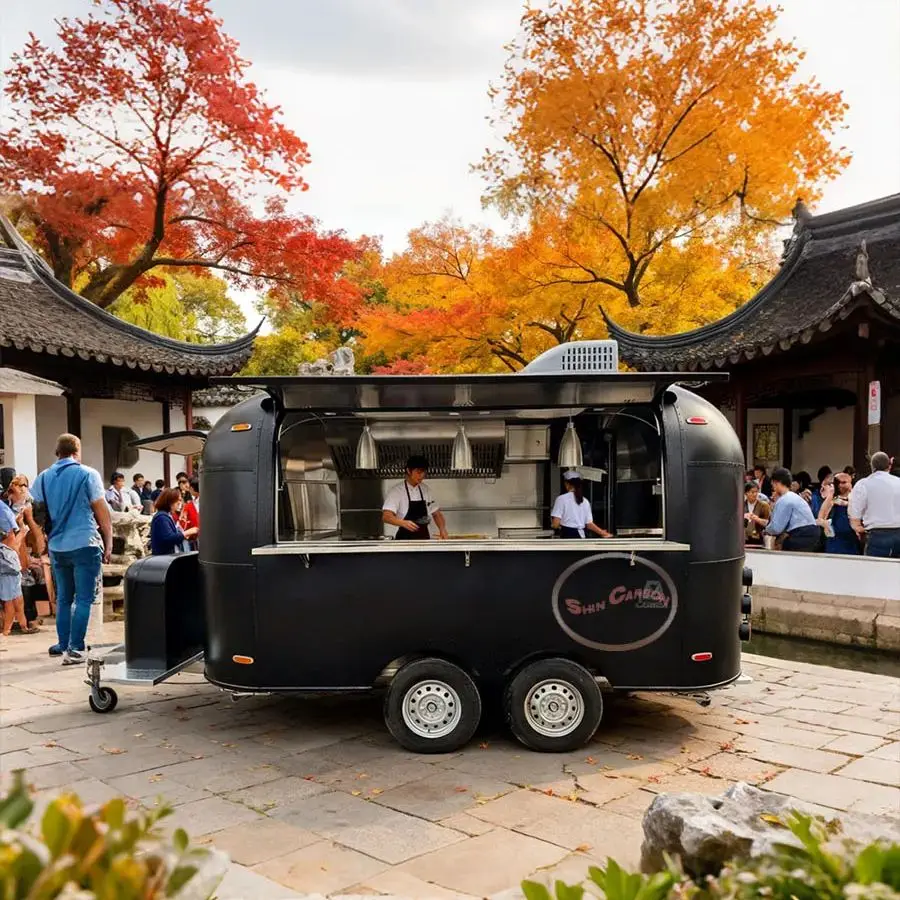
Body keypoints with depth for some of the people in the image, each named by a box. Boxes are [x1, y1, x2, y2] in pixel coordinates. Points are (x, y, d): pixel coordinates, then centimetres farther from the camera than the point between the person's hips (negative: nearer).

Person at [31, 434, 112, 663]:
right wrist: (108, 542, 0)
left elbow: (39, 514, 13)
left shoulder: (43, 478, 8)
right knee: (83, 599, -1)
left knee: (63, 598, 16)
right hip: (85, 545, -5)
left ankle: (63, 644, 21)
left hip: (57, 547, 5)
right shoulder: (88, 474, -6)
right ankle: (74, 649, -5)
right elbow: (101, 511, -7)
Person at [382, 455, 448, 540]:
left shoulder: (425, 489, 8)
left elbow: (436, 513, 12)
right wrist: (403, 523, -39)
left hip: (424, 538, 5)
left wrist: (442, 529, -7)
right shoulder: (397, 491, -10)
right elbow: (386, 517, -20)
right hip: (405, 539, -5)